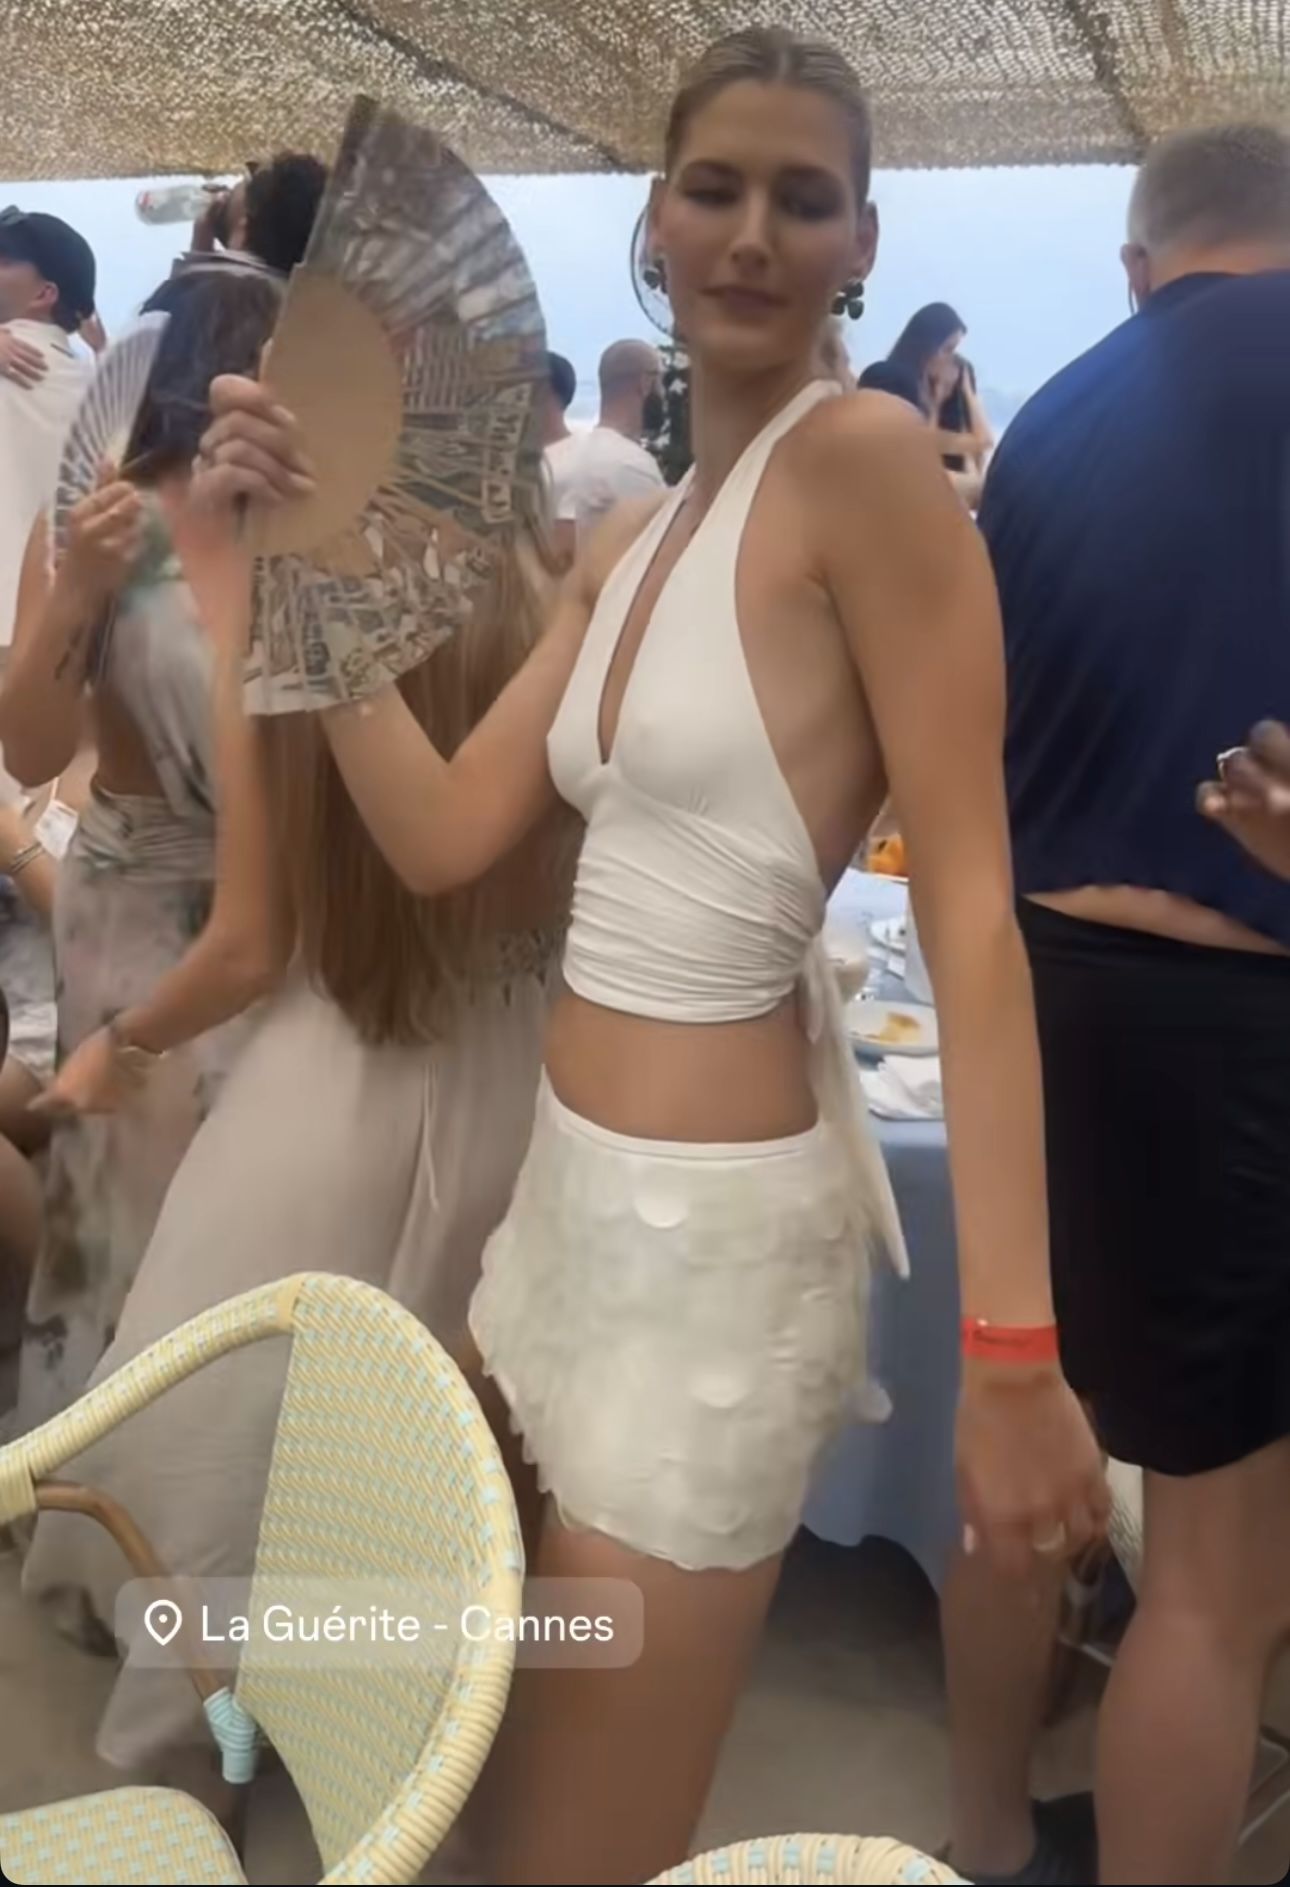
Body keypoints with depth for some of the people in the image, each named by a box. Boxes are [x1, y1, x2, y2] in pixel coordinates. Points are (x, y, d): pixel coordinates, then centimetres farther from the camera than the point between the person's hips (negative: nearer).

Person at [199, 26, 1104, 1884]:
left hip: (718, 1223, -8)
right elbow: (446, 830, 5)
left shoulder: (869, 459, -14)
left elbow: (973, 908, -20)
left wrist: (1014, 1345, -24)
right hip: (568, 1189, 8)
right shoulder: (628, 541, 11)